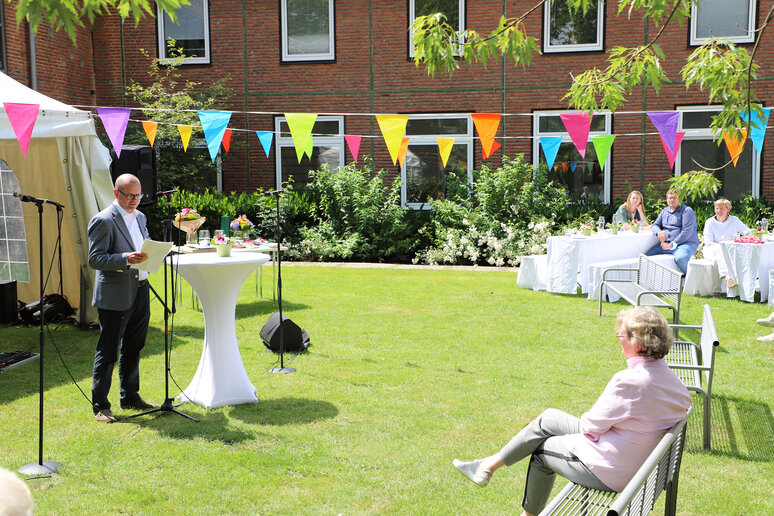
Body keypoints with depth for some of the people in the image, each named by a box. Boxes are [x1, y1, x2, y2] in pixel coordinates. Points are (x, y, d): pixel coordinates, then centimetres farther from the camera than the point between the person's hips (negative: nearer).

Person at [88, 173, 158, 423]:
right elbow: (94, 259, -16)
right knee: (107, 352, -1)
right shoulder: (103, 220, -11)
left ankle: (130, 396, 30)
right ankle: (100, 406, 8)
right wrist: (126, 259, -28)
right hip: (115, 297, -8)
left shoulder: (140, 217, 13)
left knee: (133, 348, 17)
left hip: (140, 292, 8)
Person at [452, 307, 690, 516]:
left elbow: (591, 426, -21)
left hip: (608, 471, -8)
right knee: (547, 419, 16)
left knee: (542, 449, 17)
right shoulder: (666, 375, -3)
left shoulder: (629, 381, -29)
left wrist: (583, 422, 5)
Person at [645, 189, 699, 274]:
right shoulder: (665, 211, 19)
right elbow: (655, 225, 20)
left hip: (686, 243, -7)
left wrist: (672, 244, -18)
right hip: (667, 244, 7)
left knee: (681, 258, -39)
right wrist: (659, 232, -7)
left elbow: (687, 232, -13)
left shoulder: (687, 211, -3)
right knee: (647, 255, -12)